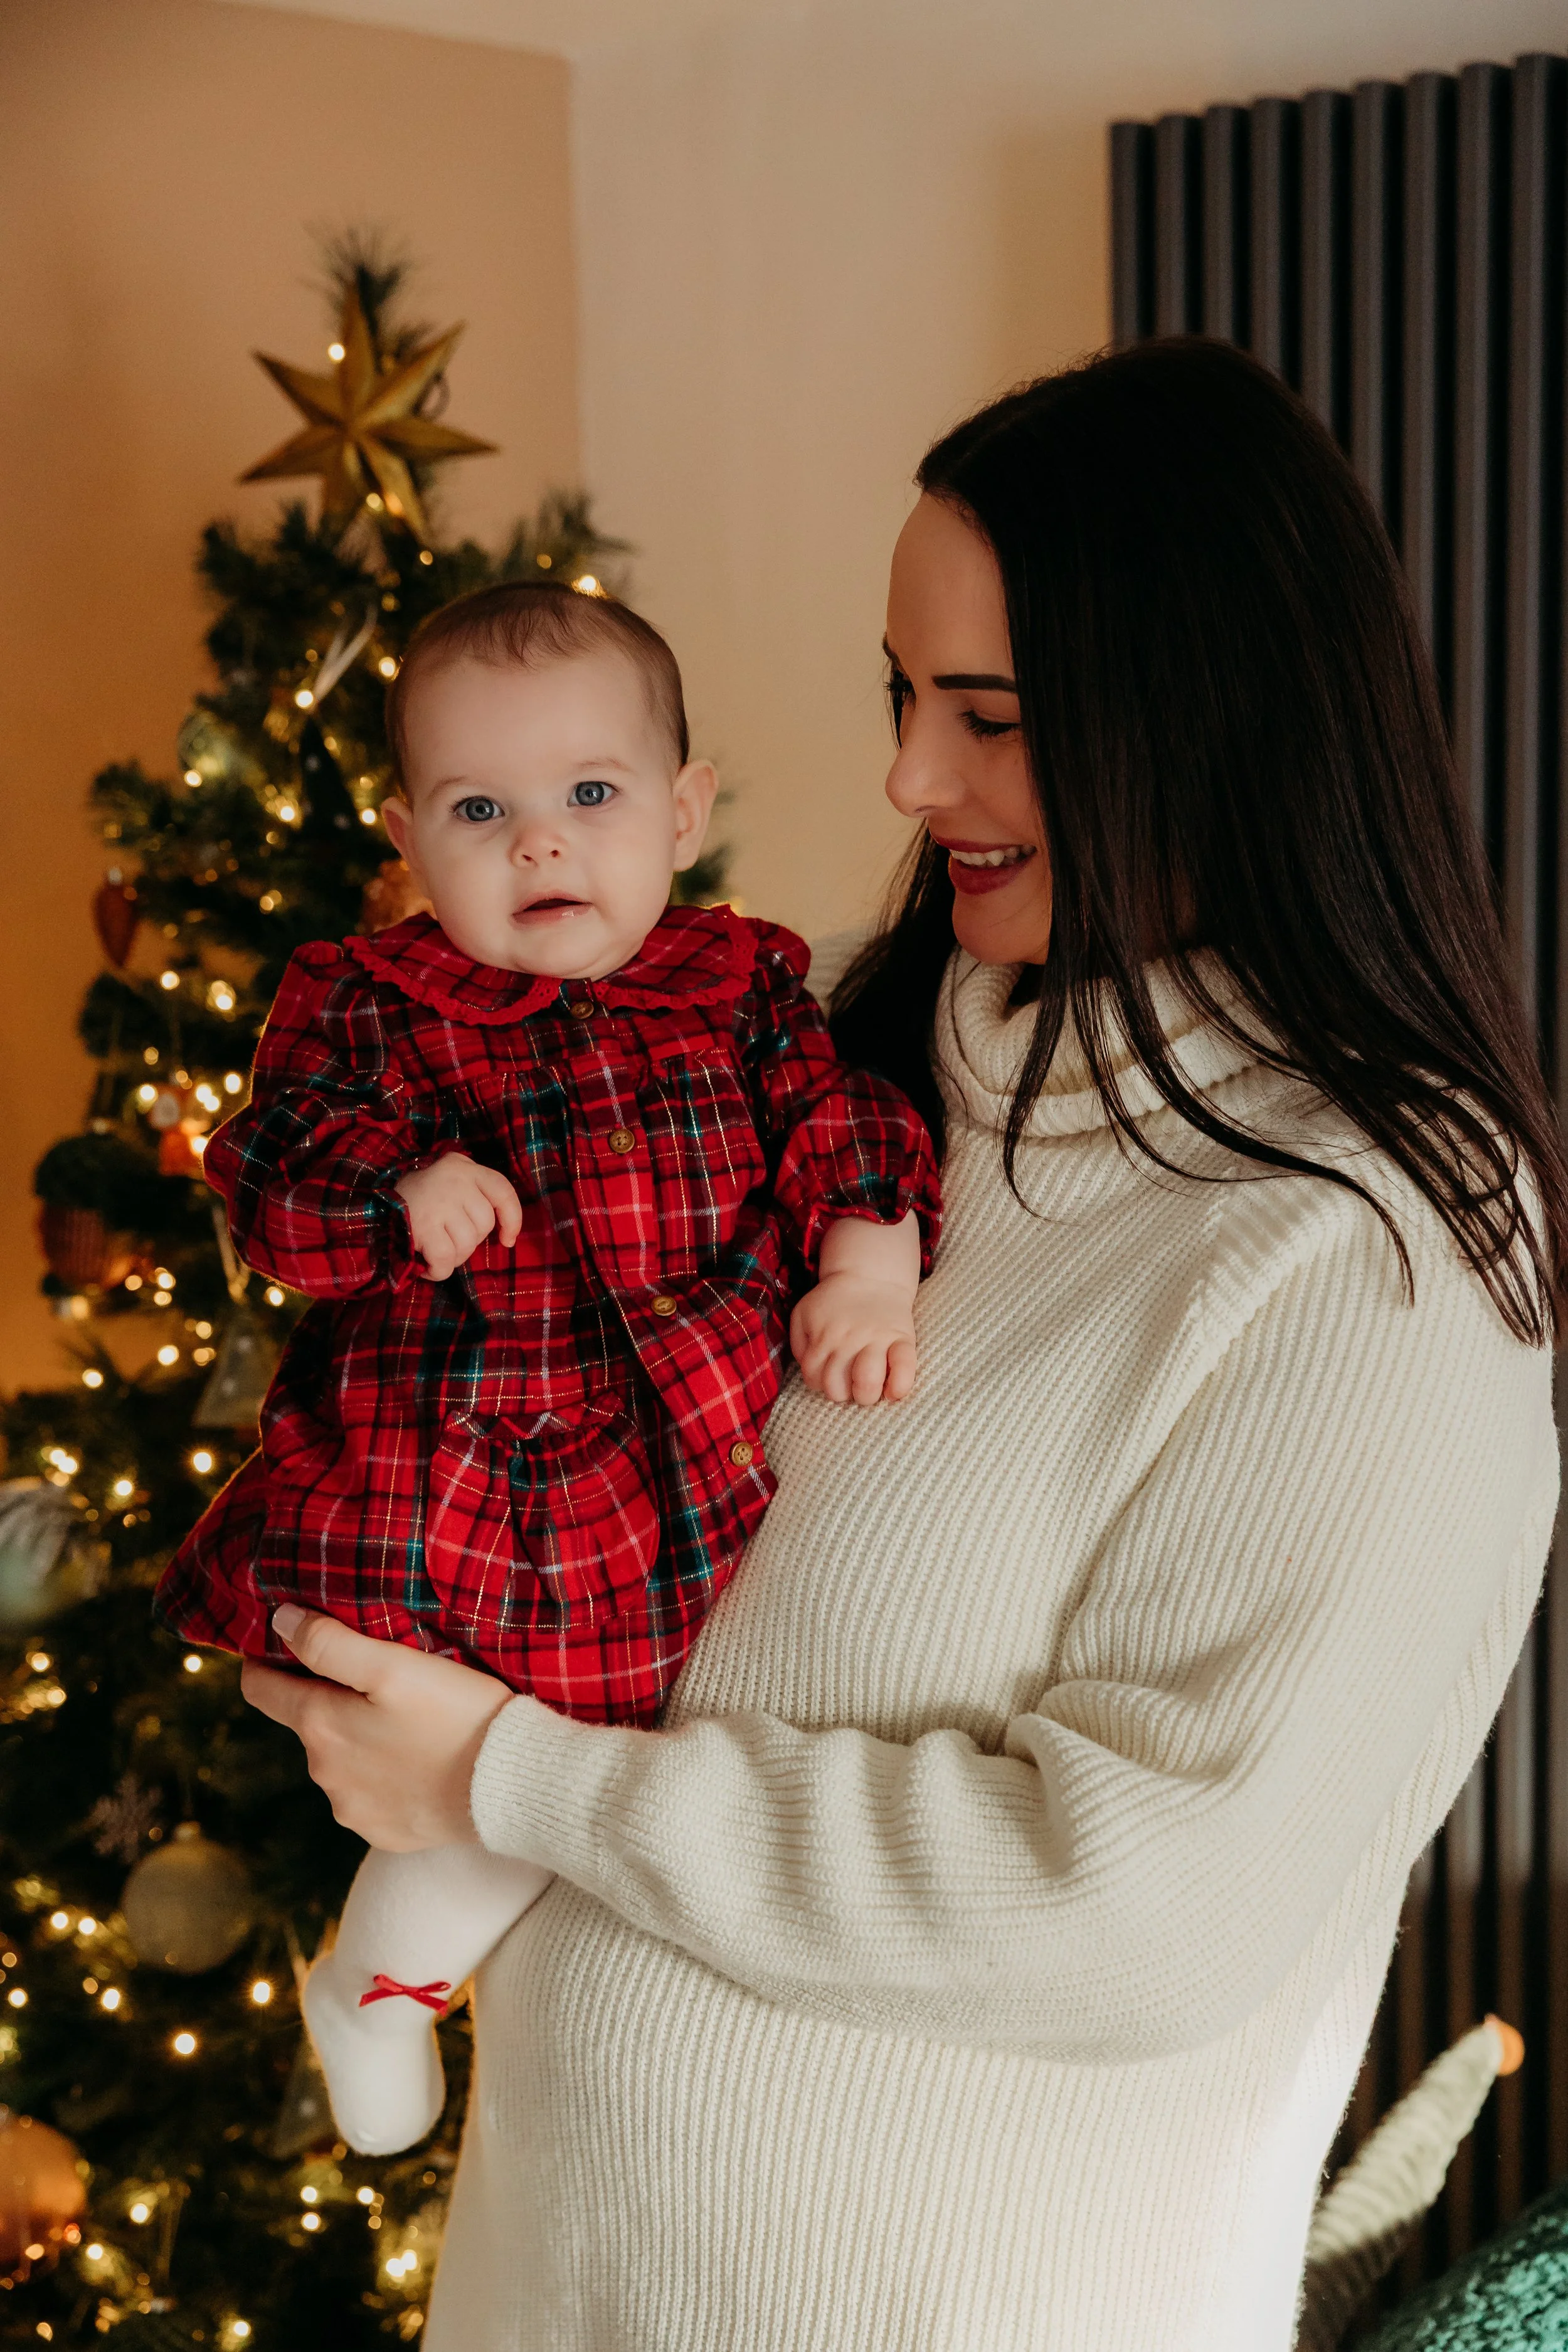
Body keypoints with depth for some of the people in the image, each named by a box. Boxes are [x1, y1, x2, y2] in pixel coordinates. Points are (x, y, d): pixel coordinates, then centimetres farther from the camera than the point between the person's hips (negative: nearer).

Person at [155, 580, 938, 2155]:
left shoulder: (741, 984, 6)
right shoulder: (366, 1005, -1)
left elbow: (839, 1125, 5)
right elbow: (270, 1179, -7)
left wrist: (867, 1270, -13)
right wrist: (403, 1186, -25)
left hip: (690, 1482, 4)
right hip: (446, 1490, -4)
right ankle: (369, 1992, 24)